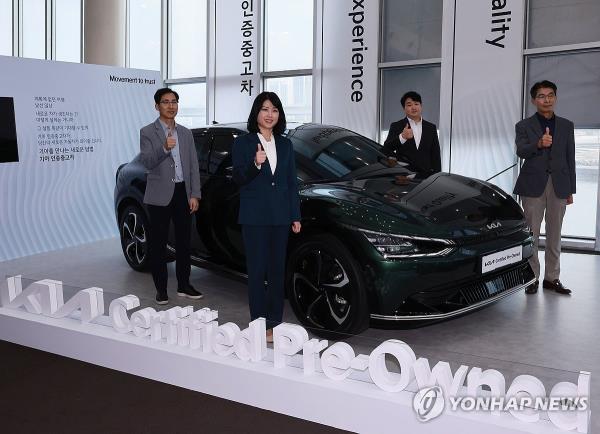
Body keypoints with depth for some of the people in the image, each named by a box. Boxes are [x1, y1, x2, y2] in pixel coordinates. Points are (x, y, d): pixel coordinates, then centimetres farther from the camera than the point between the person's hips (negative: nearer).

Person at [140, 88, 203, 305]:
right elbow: (147, 163, -13)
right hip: (160, 195, -4)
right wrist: (164, 148, -31)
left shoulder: (185, 133, 12)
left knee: (183, 241, 11)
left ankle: (184, 285, 22)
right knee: (158, 244, 2)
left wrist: (194, 195, 1)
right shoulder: (147, 132, -1)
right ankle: (161, 289, 10)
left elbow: (193, 165, 9)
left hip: (183, 193, 4)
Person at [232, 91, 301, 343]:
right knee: (257, 270, -1)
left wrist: (296, 216, 9)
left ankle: (275, 322, 18)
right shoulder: (243, 143, 0)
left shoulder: (285, 145, 12)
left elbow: (291, 182, 13)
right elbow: (238, 178, -6)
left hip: (280, 216, 4)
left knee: (277, 270, 9)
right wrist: (255, 164, -25)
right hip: (254, 216, -4)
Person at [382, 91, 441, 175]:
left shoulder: (431, 128, 16)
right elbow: (386, 150, -6)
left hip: (426, 175, 2)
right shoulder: (396, 126, 7)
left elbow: (436, 155, 14)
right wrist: (401, 137, -23)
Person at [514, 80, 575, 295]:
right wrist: (539, 144, -37)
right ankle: (532, 277, 10)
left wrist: (570, 190, 8)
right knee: (531, 234, 1)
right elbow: (521, 151, -16)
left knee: (554, 235, 8)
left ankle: (552, 277, 16)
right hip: (533, 185, -2)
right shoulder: (524, 126, 2)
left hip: (558, 186, 3)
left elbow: (570, 158, 11)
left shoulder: (566, 126, 11)